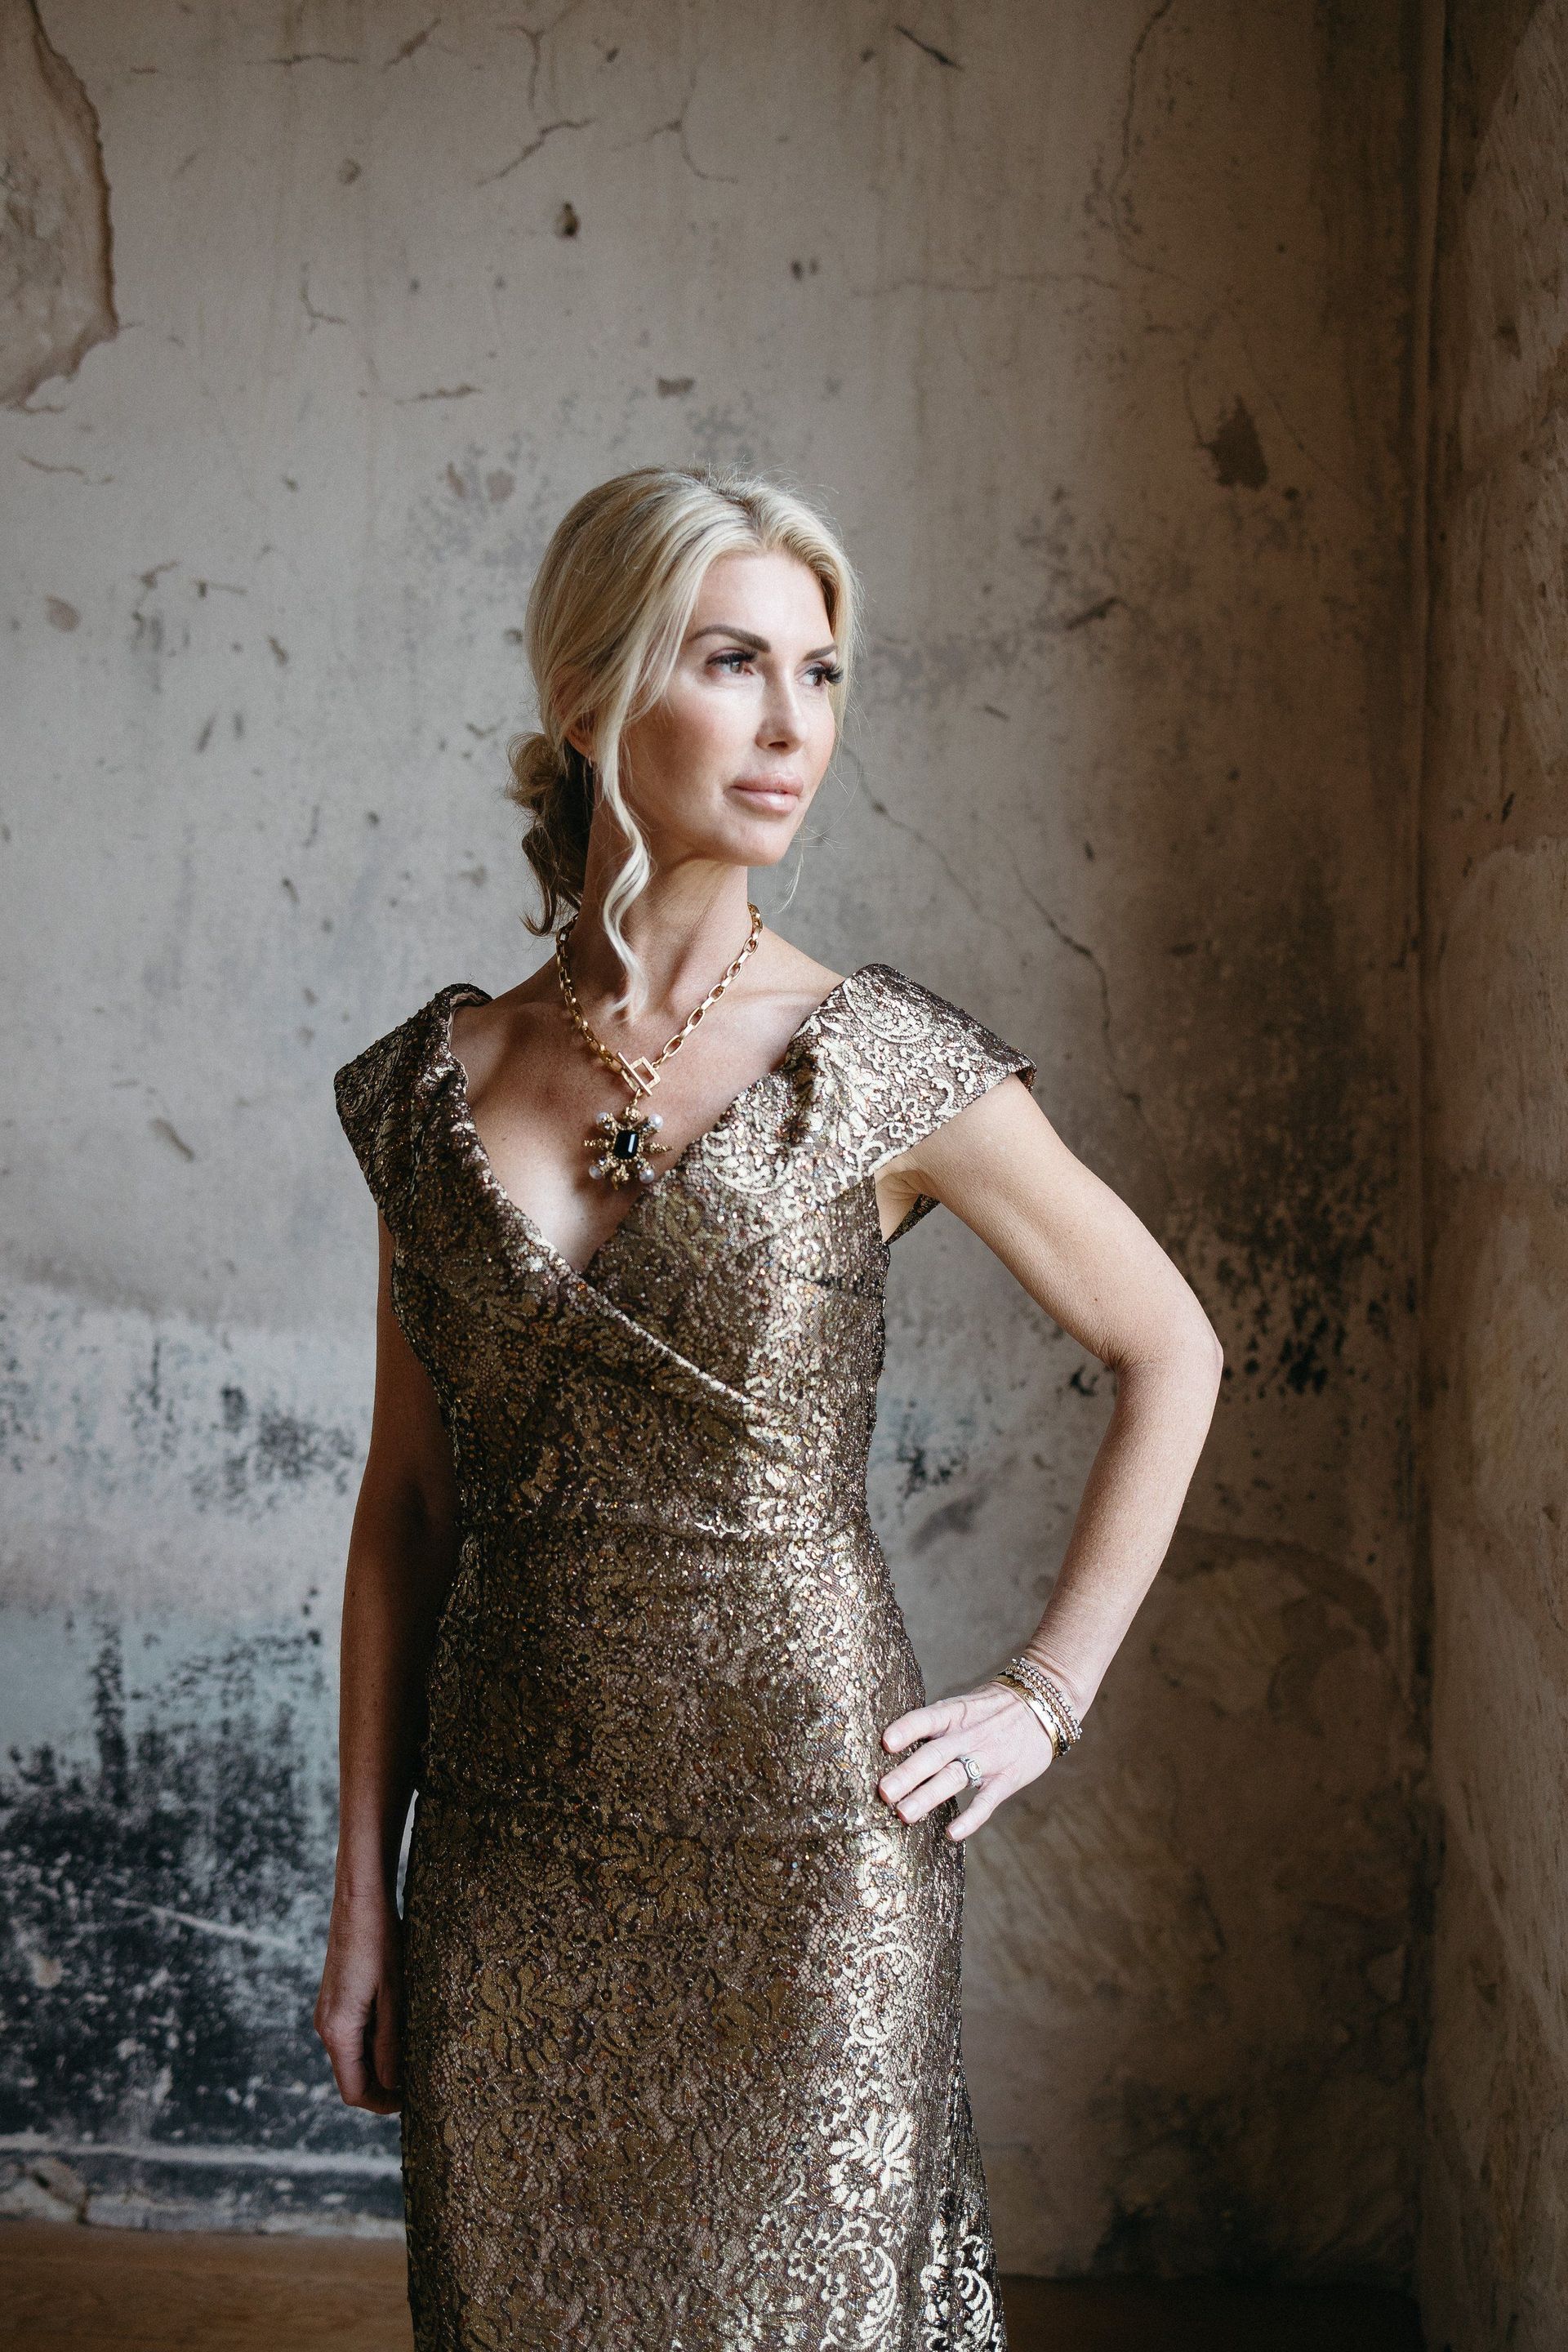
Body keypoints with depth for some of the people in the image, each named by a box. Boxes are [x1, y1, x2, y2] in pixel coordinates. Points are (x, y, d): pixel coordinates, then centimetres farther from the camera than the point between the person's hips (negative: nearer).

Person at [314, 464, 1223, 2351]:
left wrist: (1047, 1695, -1)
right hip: (511, 1864, 3)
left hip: (799, 1840, -2)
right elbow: (406, 1505, 5)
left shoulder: (885, 1068, -8)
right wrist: (364, 1897, 6)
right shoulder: (437, 1081, 1)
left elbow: (1169, 1350, 4)